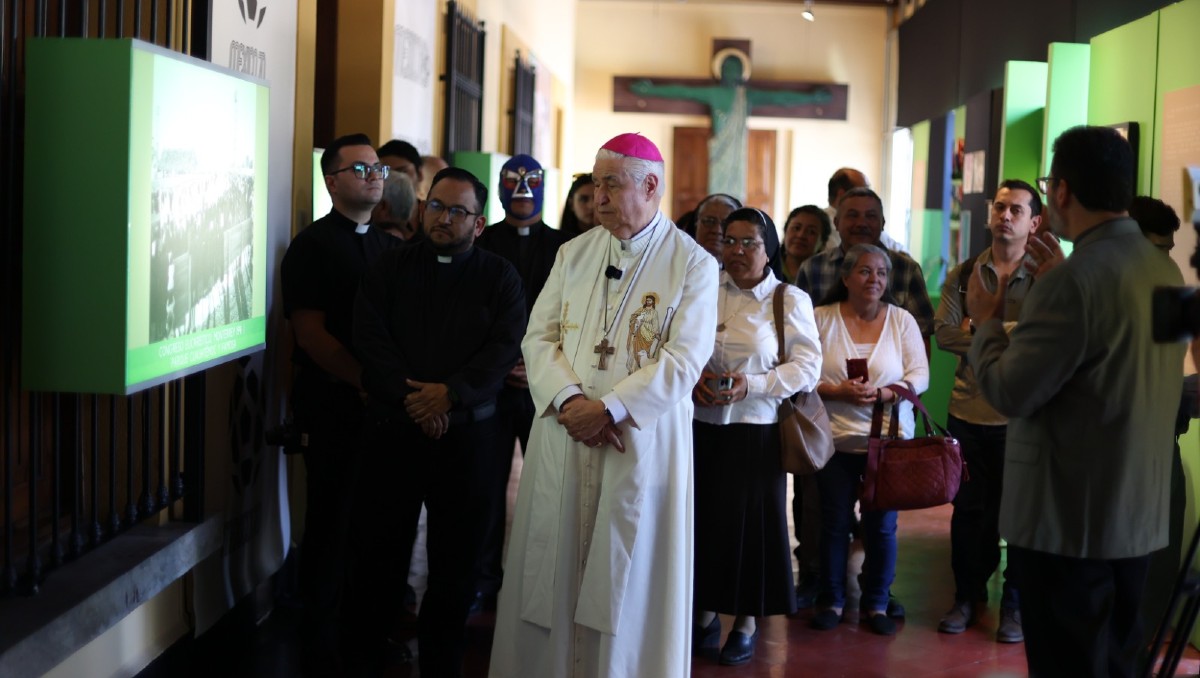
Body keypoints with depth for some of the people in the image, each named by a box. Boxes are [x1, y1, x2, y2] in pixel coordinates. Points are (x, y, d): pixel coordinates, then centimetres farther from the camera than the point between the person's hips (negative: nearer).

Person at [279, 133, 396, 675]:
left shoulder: (389, 247, 15)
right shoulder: (313, 246, -2)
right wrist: (368, 381, -18)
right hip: (334, 402, -5)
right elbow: (311, 332, -11)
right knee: (332, 522, 1)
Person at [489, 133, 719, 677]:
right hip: (561, 438, 4)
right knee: (553, 571, 7)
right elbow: (539, 335, 4)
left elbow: (684, 360, -11)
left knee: (626, 580, 3)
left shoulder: (693, 265, -3)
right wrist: (569, 399, -14)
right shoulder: (574, 254, 10)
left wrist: (609, 408, -18)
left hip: (642, 443, -3)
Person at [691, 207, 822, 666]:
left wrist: (752, 385, -17)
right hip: (700, 425, 2)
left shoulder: (790, 300, -1)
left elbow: (807, 365, -5)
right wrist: (692, 379, -11)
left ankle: (747, 622, 18)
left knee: (748, 520, 2)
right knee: (703, 516, 5)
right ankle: (706, 613, 23)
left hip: (755, 430, -2)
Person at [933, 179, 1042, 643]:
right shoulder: (963, 275, 9)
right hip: (968, 409, 3)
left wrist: (978, 331, -15)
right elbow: (943, 333, -3)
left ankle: (1015, 605, 16)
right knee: (968, 507, 10)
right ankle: (967, 596, 24)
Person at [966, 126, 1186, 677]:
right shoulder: (1165, 270, 7)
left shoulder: (1073, 280, -20)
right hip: (1140, 517, 8)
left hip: (1068, 522, -8)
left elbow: (1011, 393, -18)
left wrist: (987, 321, -1)